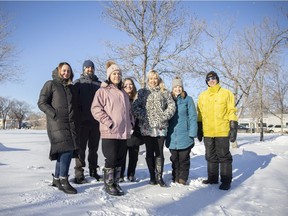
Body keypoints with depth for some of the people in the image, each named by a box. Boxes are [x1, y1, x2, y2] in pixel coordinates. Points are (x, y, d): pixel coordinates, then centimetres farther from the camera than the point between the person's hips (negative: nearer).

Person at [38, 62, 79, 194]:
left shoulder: (71, 87, 19)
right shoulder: (51, 84, 1)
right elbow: (42, 103, -5)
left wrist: (75, 121, 9)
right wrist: (55, 115, -15)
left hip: (71, 124, 6)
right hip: (57, 124, -6)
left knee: (63, 151, 8)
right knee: (67, 149, -17)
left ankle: (56, 179, 21)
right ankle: (64, 181, -10)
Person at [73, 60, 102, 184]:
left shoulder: (99, 84, 13)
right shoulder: (78, 83, 6)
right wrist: (77, 116, -11)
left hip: (96, 121, 3)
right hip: (83, 121, -3)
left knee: (94, 147, 10)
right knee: (81, 147, -1)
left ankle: (93, 171, 20)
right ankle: (79, 173, 4)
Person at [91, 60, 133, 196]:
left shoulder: (123, 93, 20)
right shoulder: (103, 91, -1)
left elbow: (129, 110, 28)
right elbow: (96, 109, -9)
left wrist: (131, 123, 12)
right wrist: (109, 122, -15)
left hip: (124, 132, 6)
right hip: (110, 132, -6)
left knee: (120, 159, 9)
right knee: (111, 159, -4)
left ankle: (115, 183, 22)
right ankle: (108, 184, 12)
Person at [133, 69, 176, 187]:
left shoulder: (165, 93, 10)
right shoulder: (142, 92, 8)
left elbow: (172, 106, 2)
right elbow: (135, 107, -1)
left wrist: (164, 116, -10)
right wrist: (144, 116, -12)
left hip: (161, 127, 0)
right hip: (147, 127, 0)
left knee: (159, 152, 2)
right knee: (150, 152, 7)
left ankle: (159, 177, 12)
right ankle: (152, 176, 18)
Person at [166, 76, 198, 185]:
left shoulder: (188, 99, -1)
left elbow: (193, 117, -4)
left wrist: (192, 133, -11)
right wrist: (165, 133, 6)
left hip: (184, 135, -3)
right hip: (172, 136, 3)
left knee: (184, 158, 5)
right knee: (174, 159, 12)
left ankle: (183, 178, 17)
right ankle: (175, 178, 23)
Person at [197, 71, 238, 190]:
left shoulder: (226, 93, 1)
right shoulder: (202, 96, 12)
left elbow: (232, 112, -2)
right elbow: (200, 114, 14)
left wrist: (233, 128, -9)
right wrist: (199, 130, 11)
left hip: (222, 131, -4)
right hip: (207, 132, 4)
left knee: (224, 156, 1)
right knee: (211, 156, 13)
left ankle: (226, 181, 9)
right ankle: (212, 178, 25)